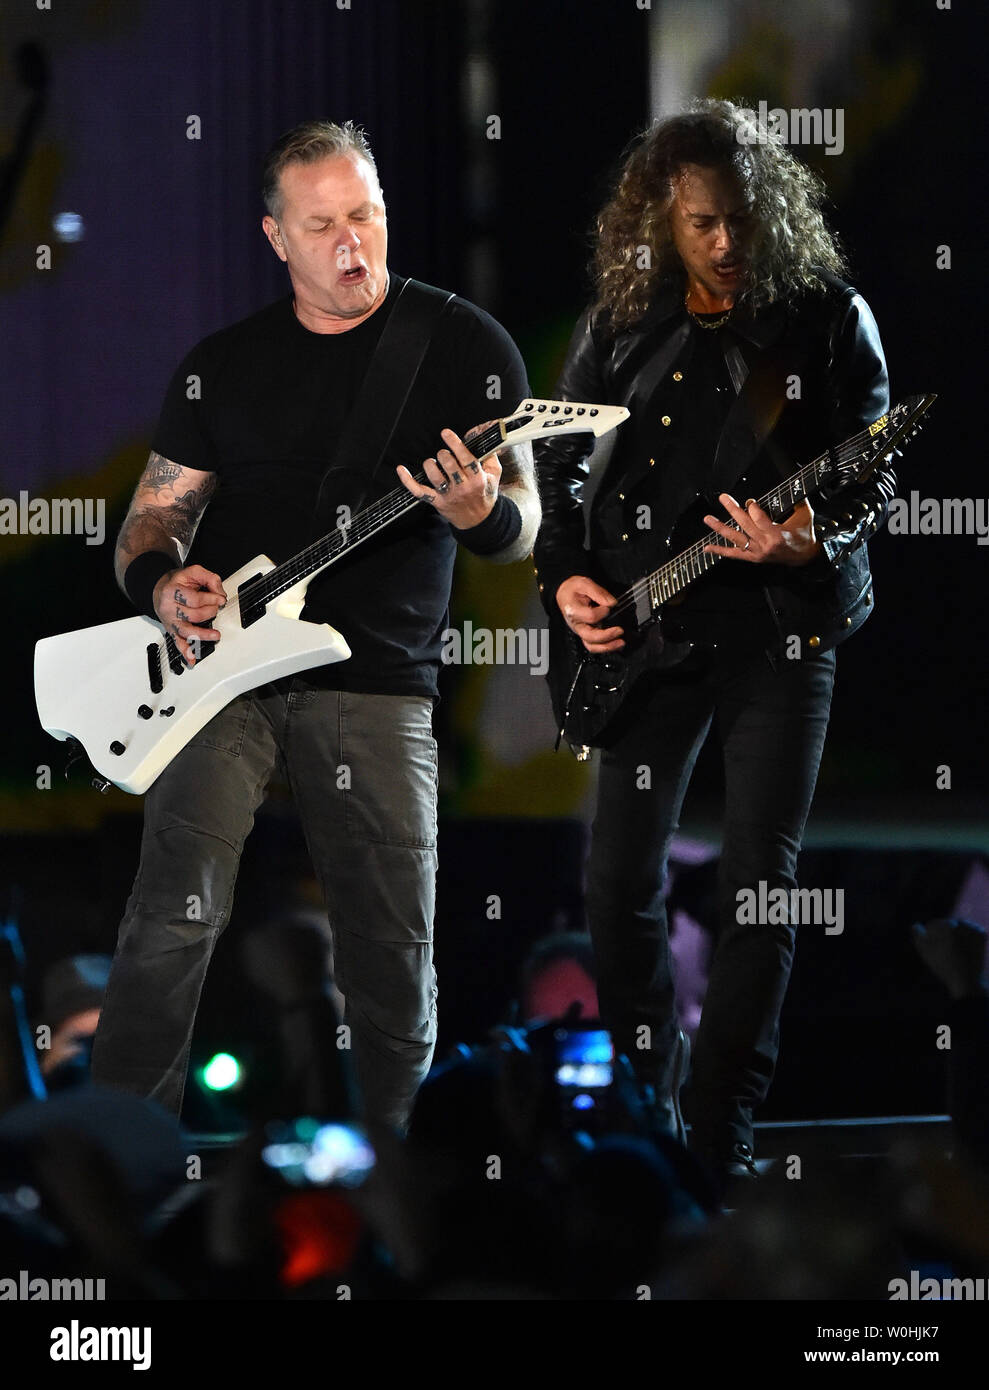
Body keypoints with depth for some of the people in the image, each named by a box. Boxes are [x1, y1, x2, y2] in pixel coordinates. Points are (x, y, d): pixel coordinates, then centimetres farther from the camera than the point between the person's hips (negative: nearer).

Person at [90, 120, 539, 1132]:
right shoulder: (222, 364, 12)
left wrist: (482, 514, -22)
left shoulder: (463, 345, 5)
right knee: (173, 919, -14)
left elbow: (525, 527, 2)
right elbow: (152, 516, 17)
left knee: (392, 954, -1)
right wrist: (161, 583, -6)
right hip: (222, 665, 1)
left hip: (376, 678, -1)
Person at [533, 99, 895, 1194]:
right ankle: (638, 1099, 19)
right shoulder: (619, 324, 6)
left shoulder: (828, 319, -2)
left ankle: (720, 1133, 3)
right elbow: (558, 462, 14)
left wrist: (814, 541, -22)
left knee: (760, 885, -3)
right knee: (621, 877, 2)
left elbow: (875, 476, -3)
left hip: (782, 625, -3)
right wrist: (562, 576, 1)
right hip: (645, 628, 3)